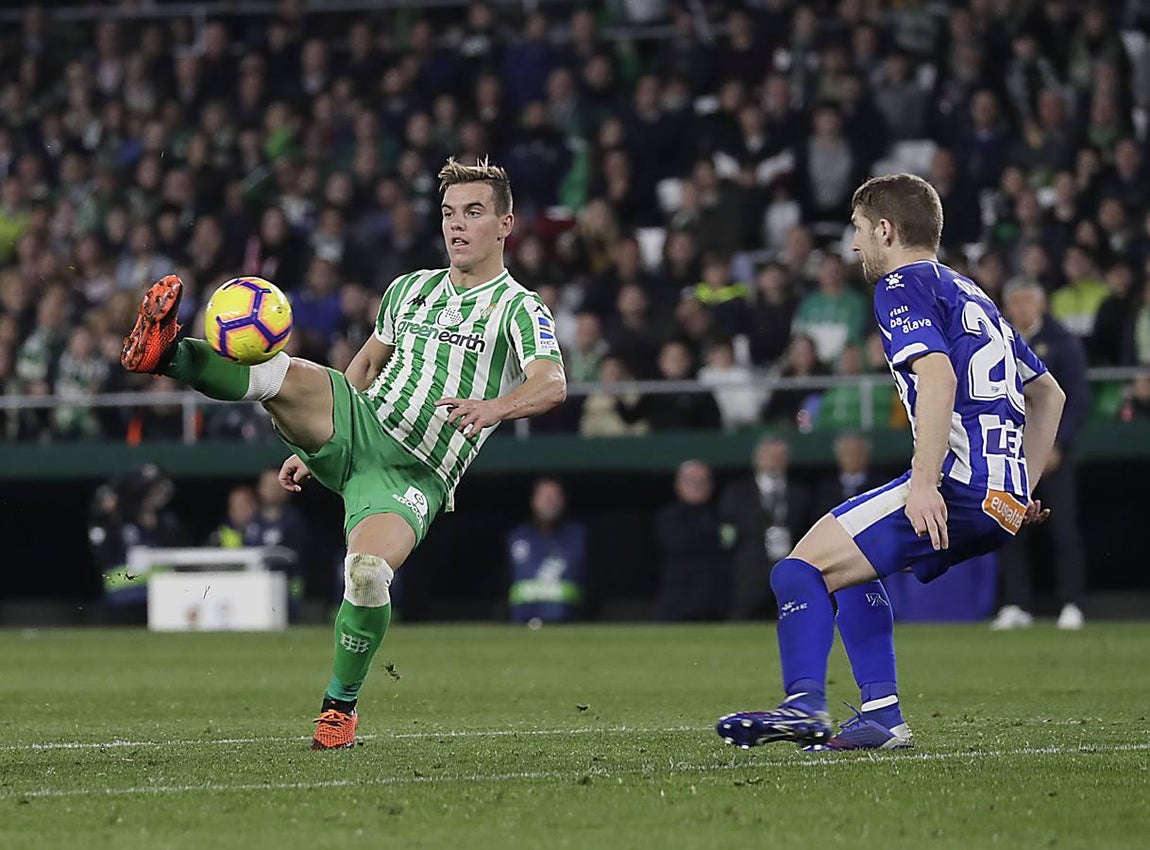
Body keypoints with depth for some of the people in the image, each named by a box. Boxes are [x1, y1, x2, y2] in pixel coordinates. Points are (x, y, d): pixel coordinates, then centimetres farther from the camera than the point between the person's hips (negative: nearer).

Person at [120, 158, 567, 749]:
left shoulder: (518, 308, -1)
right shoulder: (410, 288, 17)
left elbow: (551, 385, -20)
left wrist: (494, 407, -41)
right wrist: (311, 445, 28)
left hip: (413, 477, -4)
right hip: (359, 428, 4)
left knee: (368, 574, -27)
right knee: (281, 374, -28)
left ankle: (341, 703, -5)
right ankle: (167, 353, -35)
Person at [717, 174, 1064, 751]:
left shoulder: (904, 286, 0)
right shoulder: (970, 294, 28)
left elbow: (938, 377, -19)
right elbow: (1048, 395, 33)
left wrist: (924, 483, -26)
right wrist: (1022, 487, 30)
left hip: (957, 482, -9)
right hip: (1005, 498, 9)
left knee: (802, 568, -10)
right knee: (847, 564, 25)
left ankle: (804, 705, -26)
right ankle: (883, 716, 17)